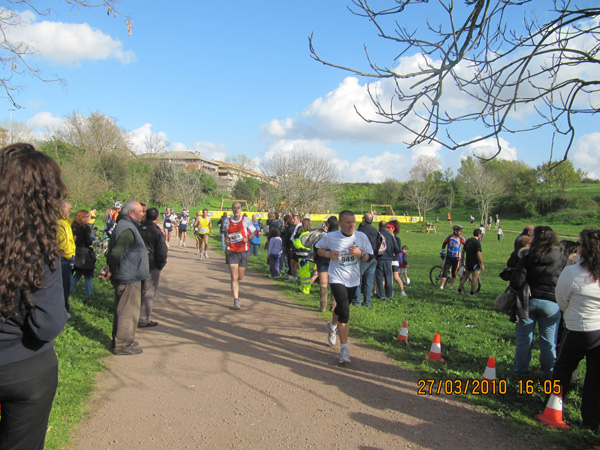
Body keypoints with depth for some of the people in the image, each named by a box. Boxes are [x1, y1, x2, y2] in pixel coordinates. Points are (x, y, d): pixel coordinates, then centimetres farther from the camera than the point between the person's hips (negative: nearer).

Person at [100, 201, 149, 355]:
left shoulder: (123, 226, 14)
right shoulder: (127, 229, -21)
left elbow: (114, 252, 18)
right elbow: (116, 253, -30)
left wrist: (110, 268, 11)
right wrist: (111, 271, -17)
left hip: (126, 277, 11)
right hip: (129, 278, -11)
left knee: (122, 310, 20)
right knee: (128, 311, 0)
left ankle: (119, 341, 33)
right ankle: (123, 345, 10)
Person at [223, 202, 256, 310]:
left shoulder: (246, 221, -1)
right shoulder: (227, 221, 4)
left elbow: (252, 233, 7)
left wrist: (248, 238, -14)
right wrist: (226, 239, -1)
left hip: (243, 251, 0)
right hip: (231, 252, 0)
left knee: (240, 277, 10)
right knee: (234, 277, -9)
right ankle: (236, 301, -5)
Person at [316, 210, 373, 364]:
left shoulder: (361, 237, -4)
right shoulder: (331, 237, -9)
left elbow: (369, 257, 4)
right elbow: (318, 248, 6)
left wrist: (360, 254, -18)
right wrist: (328, 254, -14)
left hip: (353, 279, 4)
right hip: (337, 279, -4)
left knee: (341, 308, 22)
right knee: (344, 312, -17)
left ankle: (332, 326, 57)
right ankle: (344, 349, -8)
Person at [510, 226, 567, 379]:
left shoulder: (528, 258, -8)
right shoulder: (561, 259, -5)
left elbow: (516, 282, -14)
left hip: (529, 301, 0)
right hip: (551, 303, 0)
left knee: (524, 339, 12)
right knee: (549, 342, 11)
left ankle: (521, 371, 23)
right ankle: (548, 375, 22)